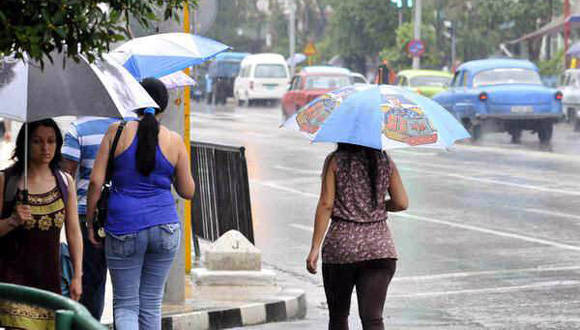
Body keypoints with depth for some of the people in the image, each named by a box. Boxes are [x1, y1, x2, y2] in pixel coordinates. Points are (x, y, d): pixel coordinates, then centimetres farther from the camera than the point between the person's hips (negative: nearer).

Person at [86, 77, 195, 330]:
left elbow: (96, 181, -6)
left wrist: (90, 222, 5)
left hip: (123, 229, -2)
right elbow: (187, 191, 6)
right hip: (165, 229, 2)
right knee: (151, 304, 14)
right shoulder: (174, 141, -1)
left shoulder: (117, 132, -4)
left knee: (125, 304, 5)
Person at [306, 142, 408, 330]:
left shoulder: (335, 161, -1)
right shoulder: (386, 163, 6)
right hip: (379, 247, 1)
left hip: (341, 245, -1)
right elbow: (401, 203, 4)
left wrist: (315, 247, -8)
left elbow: (326, 204, -7)